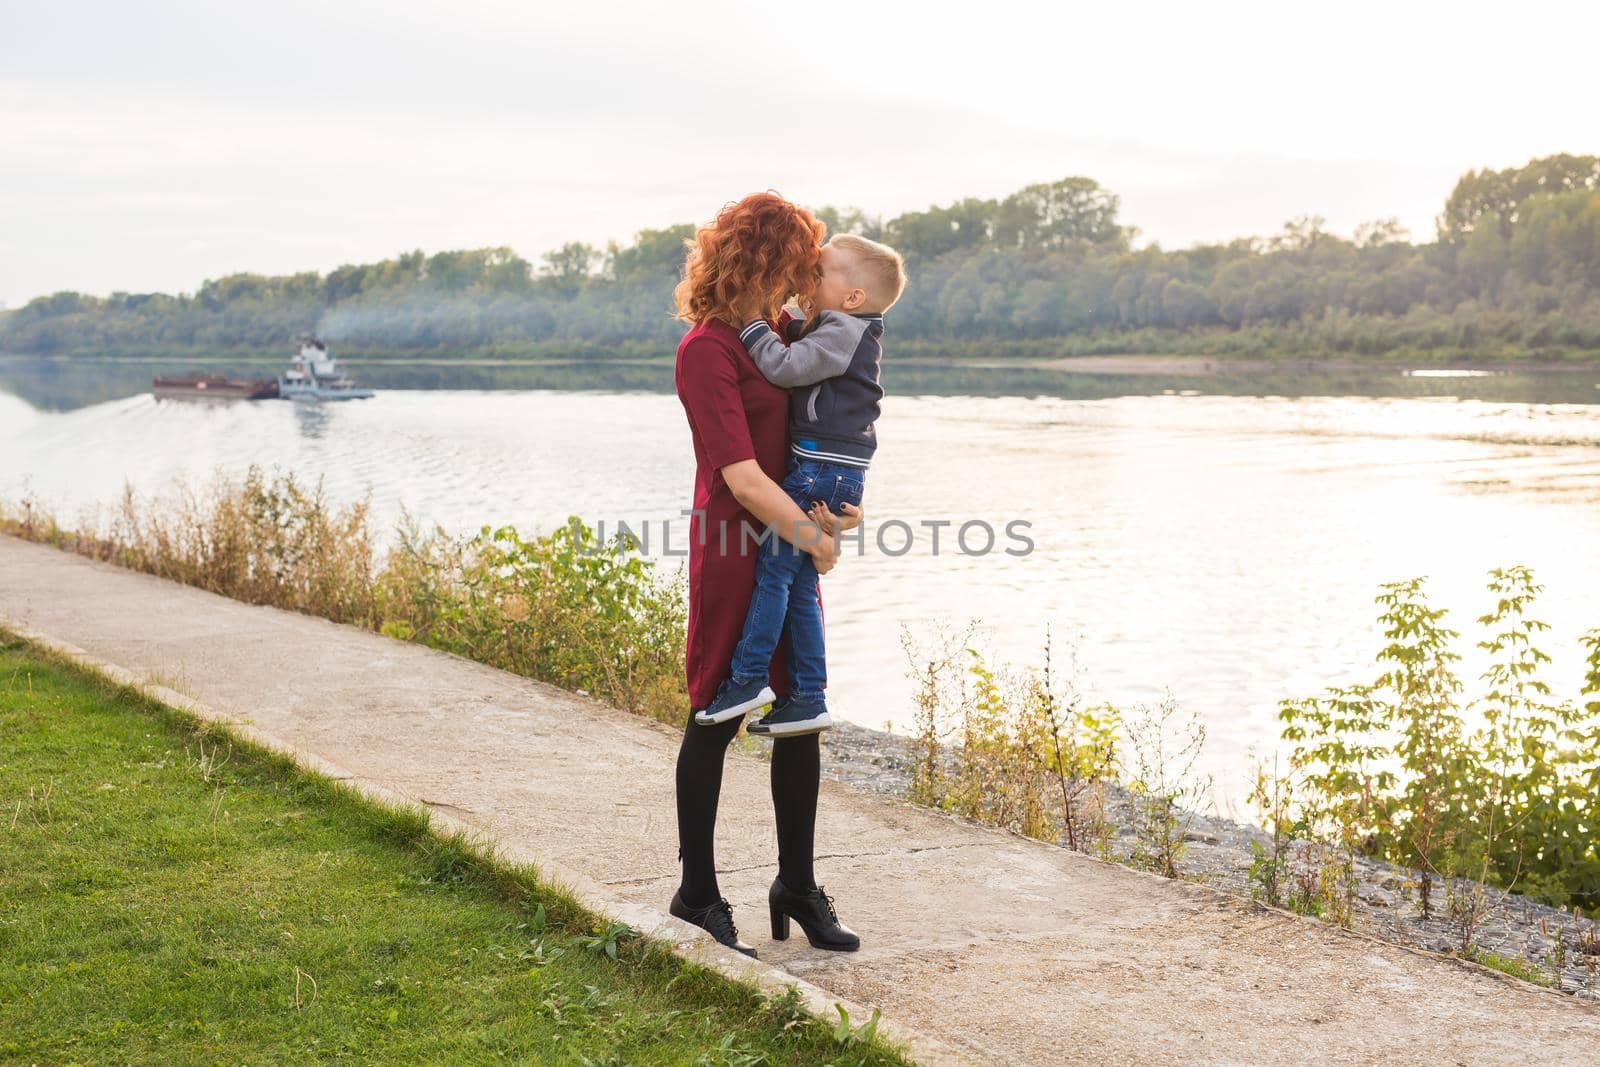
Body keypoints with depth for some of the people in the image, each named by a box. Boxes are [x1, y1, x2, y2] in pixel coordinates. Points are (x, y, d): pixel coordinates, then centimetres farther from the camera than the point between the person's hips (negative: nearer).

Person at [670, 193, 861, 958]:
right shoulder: (707, 349, -14)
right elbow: (740, 472, -20)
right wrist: (812, 536, -14)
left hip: (791, 549, 8)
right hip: (733, 550, -8)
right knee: (716, 718, 1)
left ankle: (797, 887, 21)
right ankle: (697, 892, 13)